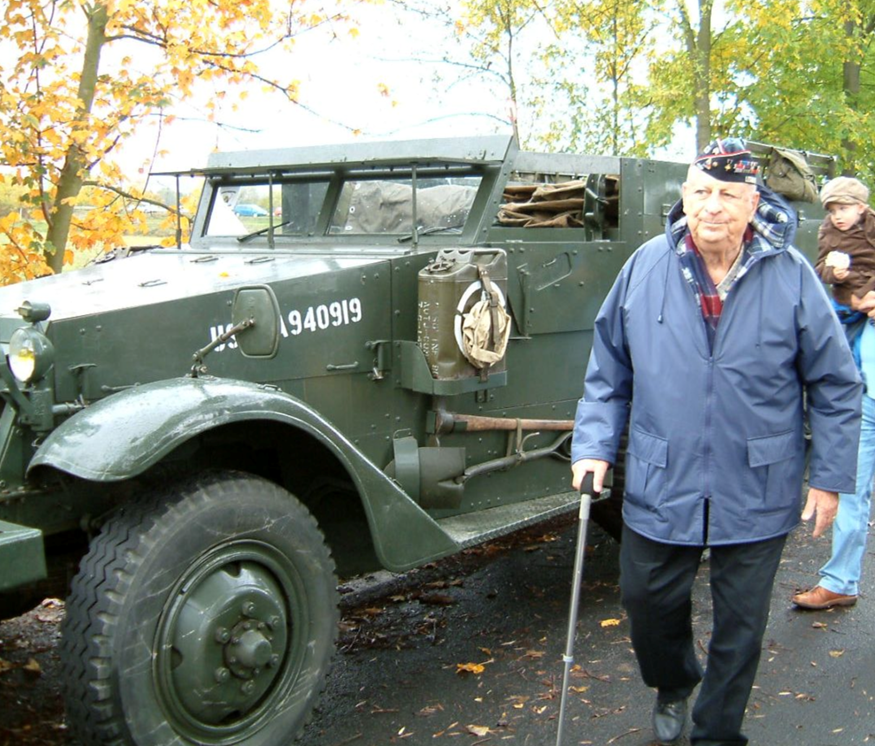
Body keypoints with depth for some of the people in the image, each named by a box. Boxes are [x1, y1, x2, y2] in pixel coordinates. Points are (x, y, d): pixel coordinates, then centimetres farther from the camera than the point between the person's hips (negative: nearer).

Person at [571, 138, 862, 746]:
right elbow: (608, 370, 5)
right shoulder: (646, 268, -4)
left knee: (740, 625, 13)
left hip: (757, 495, -1)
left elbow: (836, 385, -1)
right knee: (648, 599, 16)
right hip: (661, 486, 2)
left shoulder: (791, 276, -8)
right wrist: (594, 446, -3)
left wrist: (830, 477, -3)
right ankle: (674, 685, 49)